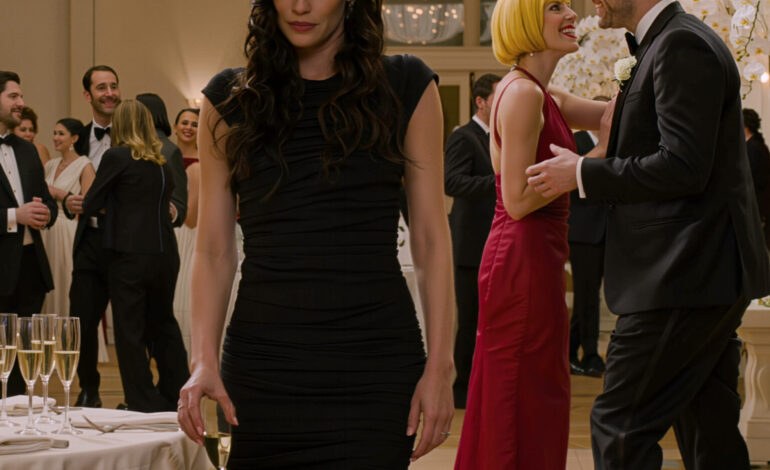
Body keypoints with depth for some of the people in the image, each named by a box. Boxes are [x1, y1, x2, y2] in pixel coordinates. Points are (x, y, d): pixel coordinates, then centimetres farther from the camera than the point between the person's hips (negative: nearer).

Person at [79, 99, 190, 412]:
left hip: (129, 255, -6)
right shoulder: (161, 162, 9)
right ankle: (177, 396, 25)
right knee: (163, 324, 20)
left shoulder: (116, 157, -7)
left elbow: (90, 205, -3)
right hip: (165, 254, 6)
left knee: (130, 332, 3)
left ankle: (144, 407, 5)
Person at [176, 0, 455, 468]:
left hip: (374, 365, -1)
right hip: (263, 366, 2)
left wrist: (440, 365, -5)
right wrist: (205, 359, -7)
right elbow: (214, 248, 5)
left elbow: (431, 238, 2)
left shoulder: (406, 86, 3)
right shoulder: (231, 97, 7)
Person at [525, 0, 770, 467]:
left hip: (685, 278, -11)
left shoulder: (682, 46, -14)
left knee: (620, 425, -7)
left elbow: (683, 168, -22)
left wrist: (583, 174, -13)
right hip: (709, 275, 11)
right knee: (709, 433, 13)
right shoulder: (679, 43, 19)